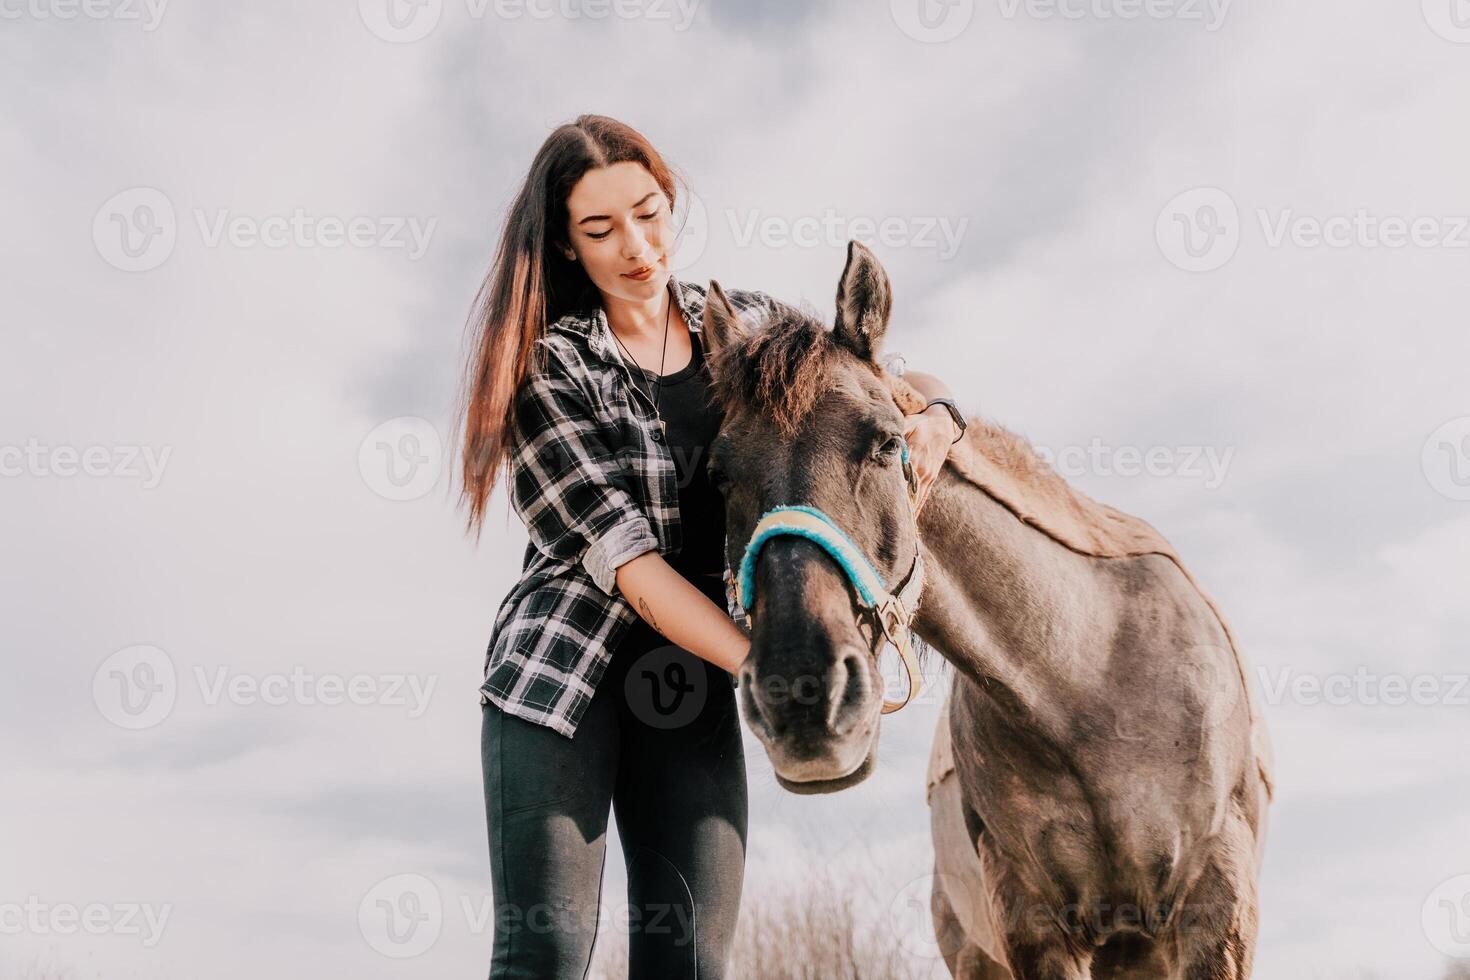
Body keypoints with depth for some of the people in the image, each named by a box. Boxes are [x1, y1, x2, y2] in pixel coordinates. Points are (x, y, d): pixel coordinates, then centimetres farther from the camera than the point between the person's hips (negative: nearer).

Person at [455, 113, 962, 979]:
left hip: (692, 685, 4)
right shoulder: (550, 366, -7)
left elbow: (891, 378, 14)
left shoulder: (744, 324, 6)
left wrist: (934, 415, -12)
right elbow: (628, 559, -15)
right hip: (560, 671, -3)